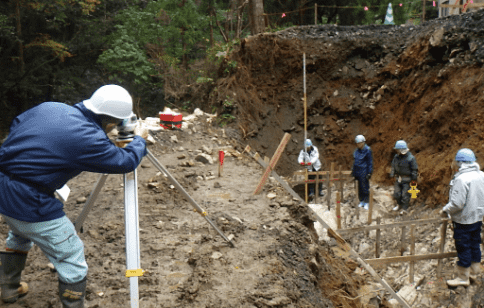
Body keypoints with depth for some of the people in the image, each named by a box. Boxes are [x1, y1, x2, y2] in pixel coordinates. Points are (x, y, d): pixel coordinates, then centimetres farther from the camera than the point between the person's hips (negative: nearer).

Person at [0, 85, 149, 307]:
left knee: (19, 235, 36)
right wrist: (139, 140, 12)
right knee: (71, 260, 6)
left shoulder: (49, 107, 3)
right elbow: (126, 162, -6)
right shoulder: (89, 138, -19)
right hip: (28, 203, -9)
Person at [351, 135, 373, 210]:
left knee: (365, 187, 0)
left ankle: (366, 202, 11)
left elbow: (370, 162, -10)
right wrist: (353, 170, 18)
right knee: (359, 187, 11)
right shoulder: (357, 150, 8)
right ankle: (361, 201, 23)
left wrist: (369, 173, -11)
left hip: (364, 171, -7)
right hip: (357, 171, 7)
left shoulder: (367, 150, -12)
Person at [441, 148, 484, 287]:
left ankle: (463, 277, 16)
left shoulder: (462, 179, -25)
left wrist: (445, 211, -9)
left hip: (464, 220, -8)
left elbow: (457, 204, -25)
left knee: (463, 248, 4)